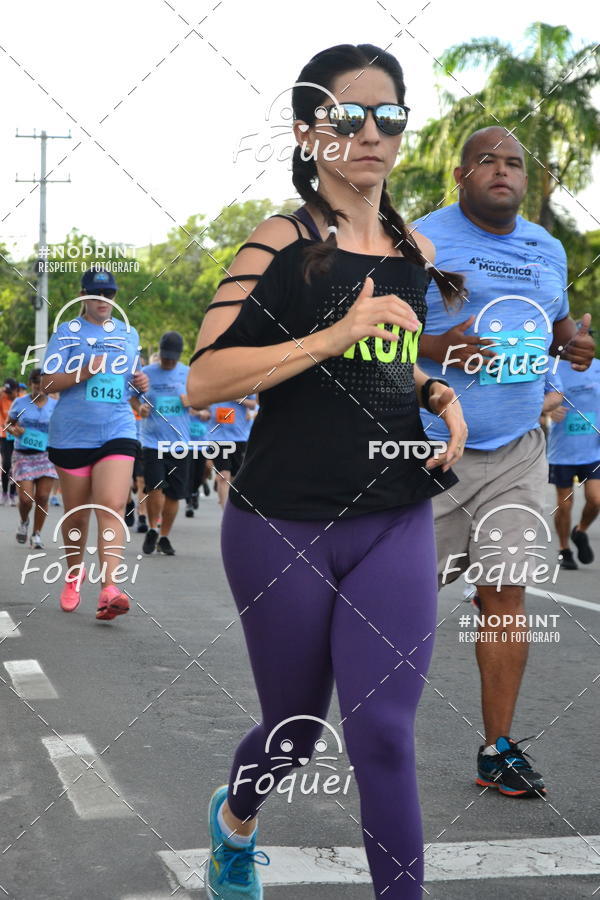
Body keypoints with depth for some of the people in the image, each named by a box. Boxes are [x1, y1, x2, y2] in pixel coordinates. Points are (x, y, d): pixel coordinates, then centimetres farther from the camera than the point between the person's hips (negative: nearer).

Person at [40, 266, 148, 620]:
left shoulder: (129, 334, 14)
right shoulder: (66, 332, 3)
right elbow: (47, 382, -4)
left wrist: (141, 383, 3)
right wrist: (84, 372, -20)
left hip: (118, 432, 1)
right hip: (72, 434, -1)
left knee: (112, 508, -15)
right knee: (77, 513, 8)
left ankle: (109, 588, -23)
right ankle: (75, 573, 33)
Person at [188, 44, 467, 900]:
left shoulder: (415, 252, 9)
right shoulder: (284, 242, -8)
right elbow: (203, 380, -17)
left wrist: (440, 397, 4)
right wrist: (336, 336, -24)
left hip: (396, 525, 3)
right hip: (284, 530, -3)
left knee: (385, 730, -5)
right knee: (297, 728, 14)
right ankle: (234, 818, 48)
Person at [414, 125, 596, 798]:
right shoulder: (421, 242, -6)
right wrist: (433, 347, -24)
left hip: (515, 452, 4)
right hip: (428, 446, -4)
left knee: (505, 592, -1)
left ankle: (498, 749, 8)